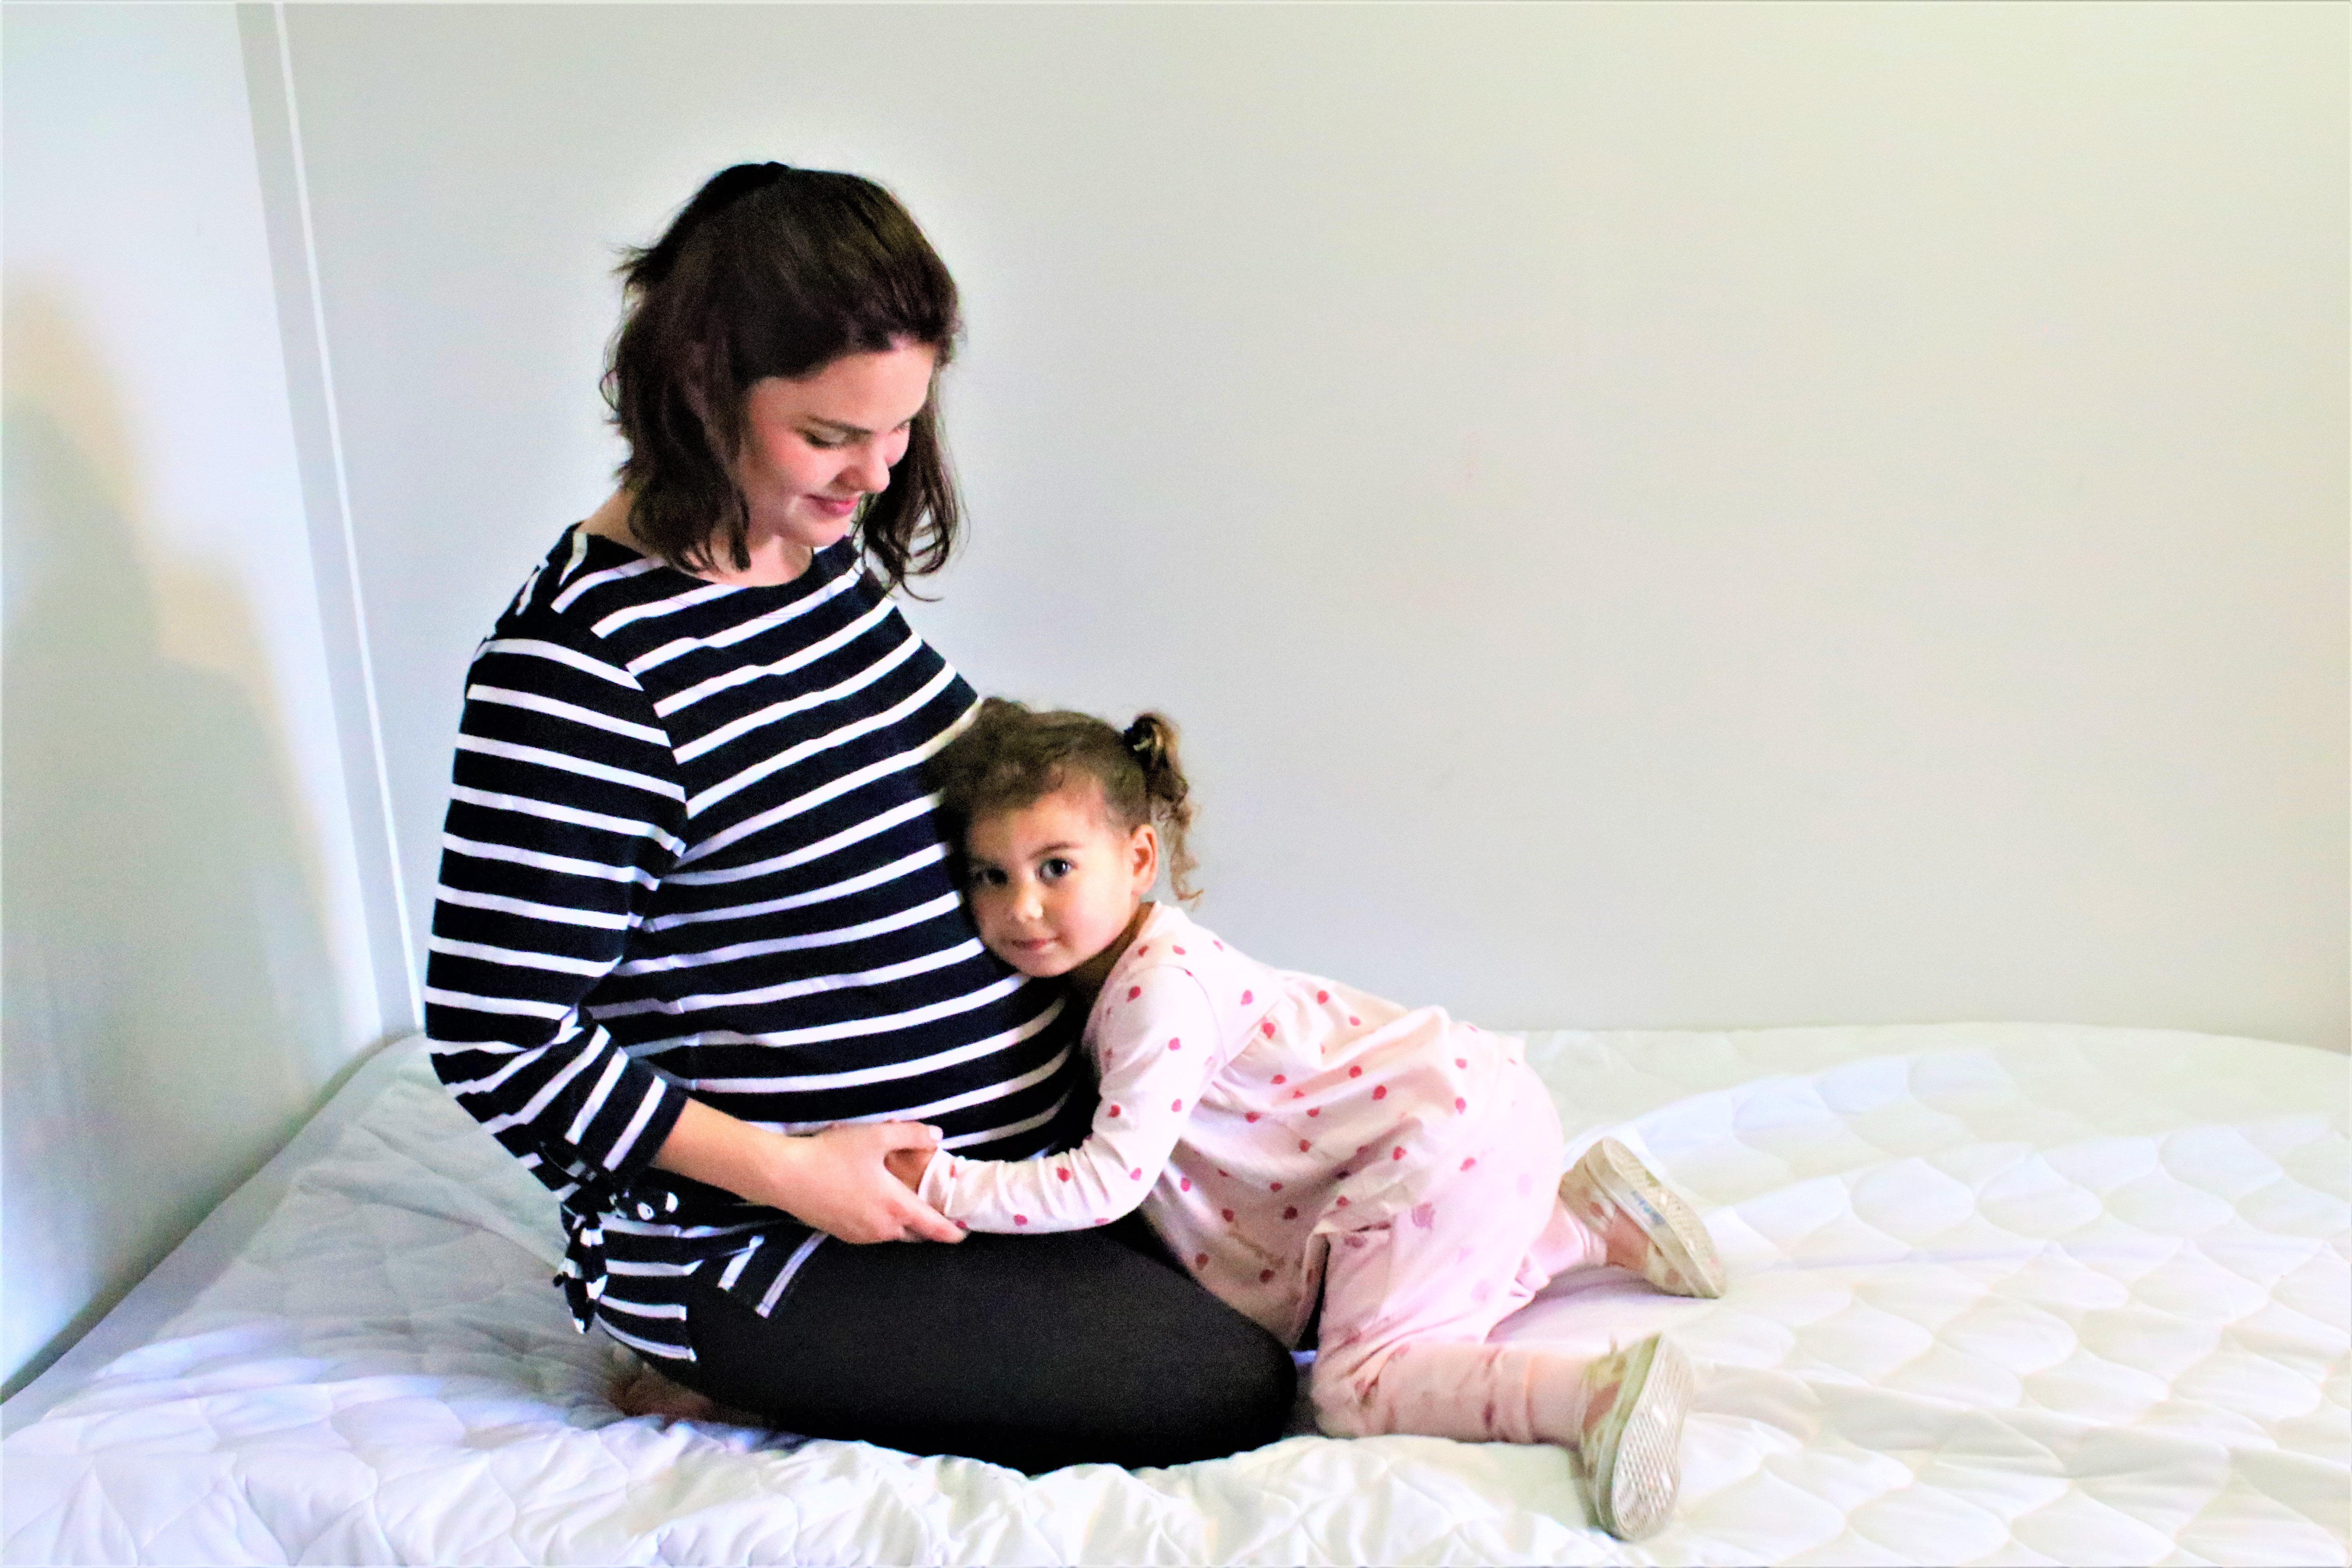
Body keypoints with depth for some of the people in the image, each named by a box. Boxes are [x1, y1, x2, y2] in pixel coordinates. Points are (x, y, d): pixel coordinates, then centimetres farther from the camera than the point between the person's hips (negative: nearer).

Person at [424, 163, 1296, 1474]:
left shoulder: (832, 550, 2)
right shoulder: (584, 657, -24)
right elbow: (499, 1041, -22)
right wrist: (790, 1173, -22)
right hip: (757, 1244, -9)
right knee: (1234, 1391, -11)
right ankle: (741, 1379, 1)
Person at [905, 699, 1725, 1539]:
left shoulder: (1163, 994, -25)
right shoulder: (1108, 963, 5)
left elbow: (1110, 1182, -25)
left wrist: (943, 1184, -22)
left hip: (1448, 1134, -10)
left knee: (1355, 1389, -9)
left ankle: (1603, 1395, -22)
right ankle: (1594, 1211, 28)